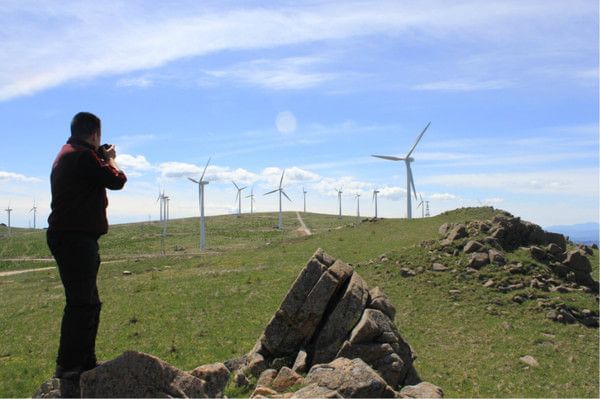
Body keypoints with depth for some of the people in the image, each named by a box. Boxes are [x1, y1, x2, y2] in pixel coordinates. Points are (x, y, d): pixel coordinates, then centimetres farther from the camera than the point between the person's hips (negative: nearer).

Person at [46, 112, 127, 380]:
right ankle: (67, 366, -5)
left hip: (70, 238, 11)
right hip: (76, 239, -11)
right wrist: (111, 159, 4)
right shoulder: (83, 155, -15)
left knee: (88, 302, 16)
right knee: (81, 303, -9)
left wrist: (103, 160, 18)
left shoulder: (66, 154, 18)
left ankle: (85, 361, 24)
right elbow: (116, 181, -14)